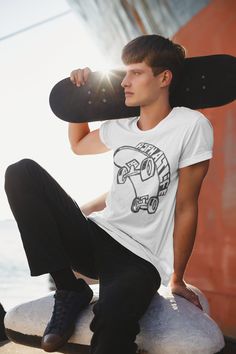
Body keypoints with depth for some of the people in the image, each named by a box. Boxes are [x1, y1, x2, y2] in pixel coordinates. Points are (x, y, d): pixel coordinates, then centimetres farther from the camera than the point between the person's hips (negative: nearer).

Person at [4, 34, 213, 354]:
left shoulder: (191, 126, -6)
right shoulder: (120, 128, 13)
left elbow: (186, 208, -5)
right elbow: (78, 145, 34)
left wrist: (177, 279, -1)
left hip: (141, 259, -7)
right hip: (94, 238, 8)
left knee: (113, 315, -43)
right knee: (22, 172, -12)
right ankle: (69, 290, -9)